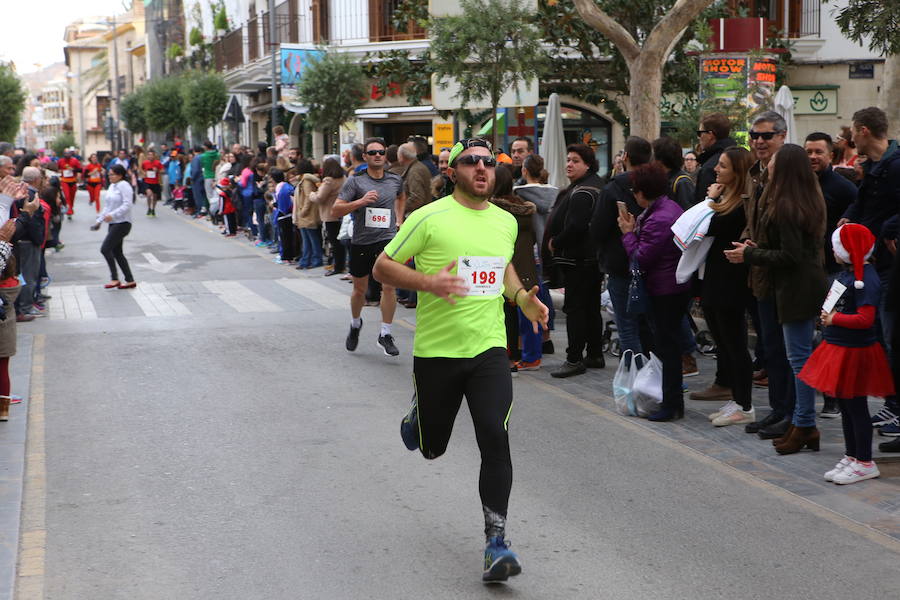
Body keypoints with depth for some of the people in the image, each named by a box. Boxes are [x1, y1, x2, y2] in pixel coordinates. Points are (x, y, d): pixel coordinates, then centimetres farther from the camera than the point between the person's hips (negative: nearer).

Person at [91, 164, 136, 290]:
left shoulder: (124, 186, -13)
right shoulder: (112, 186, 15)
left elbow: (127, 205, -22)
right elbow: (107, 206, 22)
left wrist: (112, 215, -28)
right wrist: (99, 220, 18)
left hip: (122, 223, -10)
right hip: (114, 223, 10)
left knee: (105, 249, -13)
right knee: (117, 252, 10)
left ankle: (114, 279, -5)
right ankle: (130, 281, 16)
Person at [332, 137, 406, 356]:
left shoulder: (395, 180, 6)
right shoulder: (355, 181, -5)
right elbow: (336, 210, -10)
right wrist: (361, 201, -22)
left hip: (387, 240, 1)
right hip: (361, 242, -1)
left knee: (389, 285, -15)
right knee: (359, 290, 13)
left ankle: (385, 334, -6)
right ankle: (355, 324, 41)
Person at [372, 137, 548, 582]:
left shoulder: (506, 222, 8)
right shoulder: (430, 218, -9)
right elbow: (382, 267, -6)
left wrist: (521, 297, 9)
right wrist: (428, 282, -22)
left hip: (489, 349, 2)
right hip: (436, 350, -2)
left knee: (495, 440, -13)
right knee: (431, 448, 12)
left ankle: (496, 543, -5)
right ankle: (417, 414, 50)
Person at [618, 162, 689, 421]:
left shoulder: (658, 220, -22)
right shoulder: (672, 207, 11)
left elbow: (640, 258, -19)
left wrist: (628, 233, -6)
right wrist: (635, 227, 5)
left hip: (664, 291, -11)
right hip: (677, 286, 11)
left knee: (665, 344, -4)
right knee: (669, 343, 16)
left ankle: (671, 405, 2)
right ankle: (673, 401, 24)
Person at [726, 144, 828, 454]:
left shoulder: (785, 207, -19)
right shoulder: (809, 201, 11)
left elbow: (790, 255, -21)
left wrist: (749, 255, -11)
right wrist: (759, 248, 13)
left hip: (796, 289, -10)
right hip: (812, 284, 10)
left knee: (799, 357, -5)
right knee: (802, 355, 14)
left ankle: (805, 425, 0)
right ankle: (802, 422, 20)